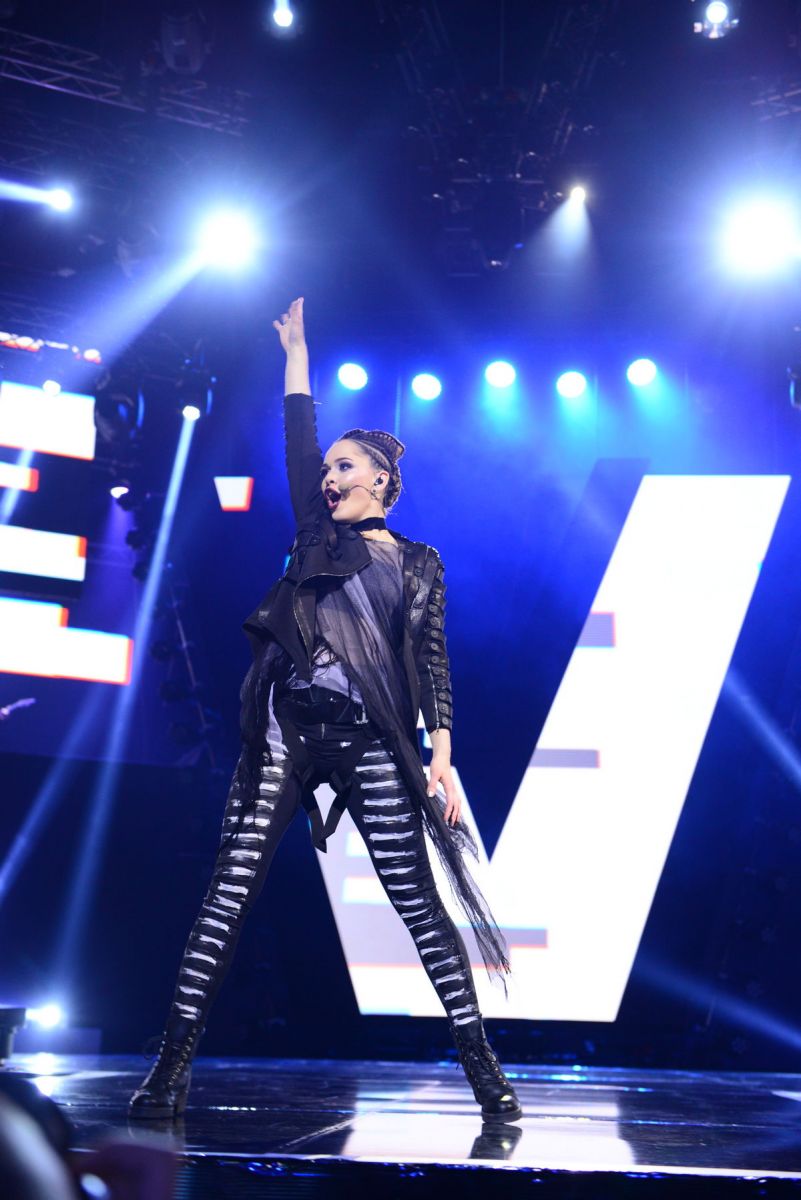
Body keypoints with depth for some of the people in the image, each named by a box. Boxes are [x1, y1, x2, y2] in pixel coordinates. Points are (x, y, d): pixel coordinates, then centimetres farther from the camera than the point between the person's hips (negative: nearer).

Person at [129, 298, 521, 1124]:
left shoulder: (419, 564, 12)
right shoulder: (318, 535, 17)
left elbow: (431, 661, 4)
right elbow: (298, 440, 11)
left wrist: (442, 756, -6)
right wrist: (296, 351, 14)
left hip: (371, 741, -2)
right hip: (289, 728, 2)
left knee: (418, 901, -2)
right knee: (230, 891, -4)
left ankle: (483, 1069, 5)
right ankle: (172, 1068, 1)